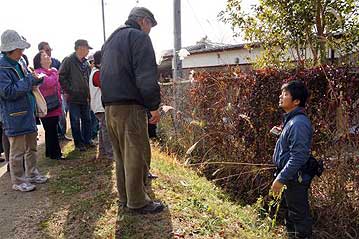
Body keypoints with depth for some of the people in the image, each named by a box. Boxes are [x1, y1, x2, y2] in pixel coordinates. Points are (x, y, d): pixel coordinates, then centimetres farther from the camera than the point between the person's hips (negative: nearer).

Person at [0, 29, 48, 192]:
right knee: (17, 151, 2)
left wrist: (34, 79, 1)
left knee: (32, 147, 17)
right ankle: (18, 181, 15)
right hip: (14, 116, -9)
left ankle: (31, 174, 31)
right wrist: (29, 80, -19)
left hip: (28, 113, 9)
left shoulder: (18, 64, 11)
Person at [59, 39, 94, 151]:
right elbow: (61, 77, -13)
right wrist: (69, 90, -13)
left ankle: (87, 140, 23)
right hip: (73, 97, -6)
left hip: (85, 97, 6)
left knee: (87, 120, 11)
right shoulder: (69, 60, -9)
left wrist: (88, 93, 10)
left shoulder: (85, 62, 12)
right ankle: (79, 143, 13)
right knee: (75, 121, 3)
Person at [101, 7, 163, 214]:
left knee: (121, 154, 16)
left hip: (109, 106, 9)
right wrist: (154, 106, -11)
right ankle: (137, 202, 9)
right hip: (130, 106, -9)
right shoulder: (139, 37, -5)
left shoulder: (111, 40, 24)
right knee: (136, 154, -1)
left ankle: (125, 196, 26)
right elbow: (147, 77, -16)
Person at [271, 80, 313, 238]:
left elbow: (298, 156, -27)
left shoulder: (299, 123, -24)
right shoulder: (291, 120, 8)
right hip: (290, 177, 10)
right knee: (290, 213, 25)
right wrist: (281, 133, 8)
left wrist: (281, 179, -25)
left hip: (295, 179, -10)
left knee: (299, 216, 7)